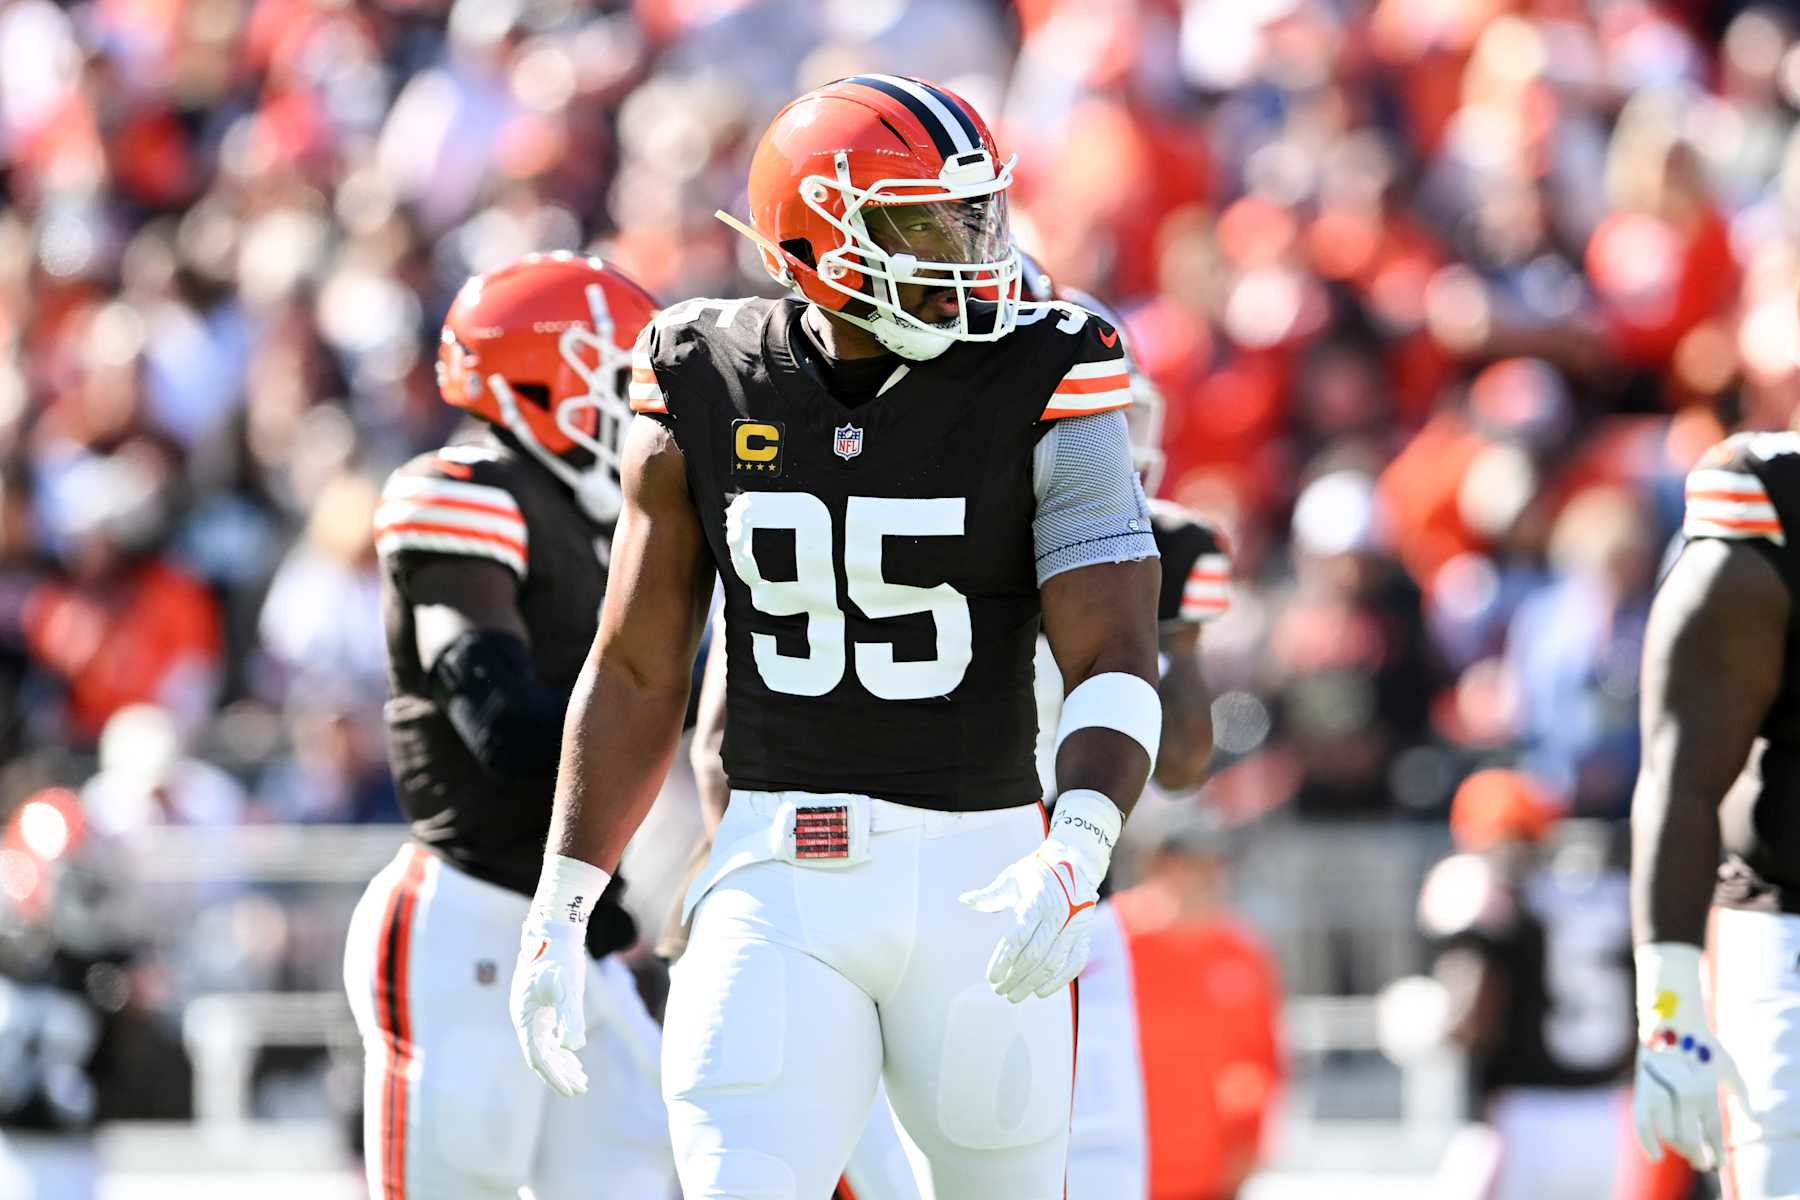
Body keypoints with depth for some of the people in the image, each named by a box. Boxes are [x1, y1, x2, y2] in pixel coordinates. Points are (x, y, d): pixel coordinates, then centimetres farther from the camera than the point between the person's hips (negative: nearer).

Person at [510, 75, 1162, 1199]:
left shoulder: (1042, 381, -7)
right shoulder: (709, 388, 0)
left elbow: (1116, 666, -13)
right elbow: (636, 675, 9)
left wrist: (1075, 860, -32)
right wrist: (559, 913, 5)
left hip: (977, 882, -1)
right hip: (781, 884, 1)